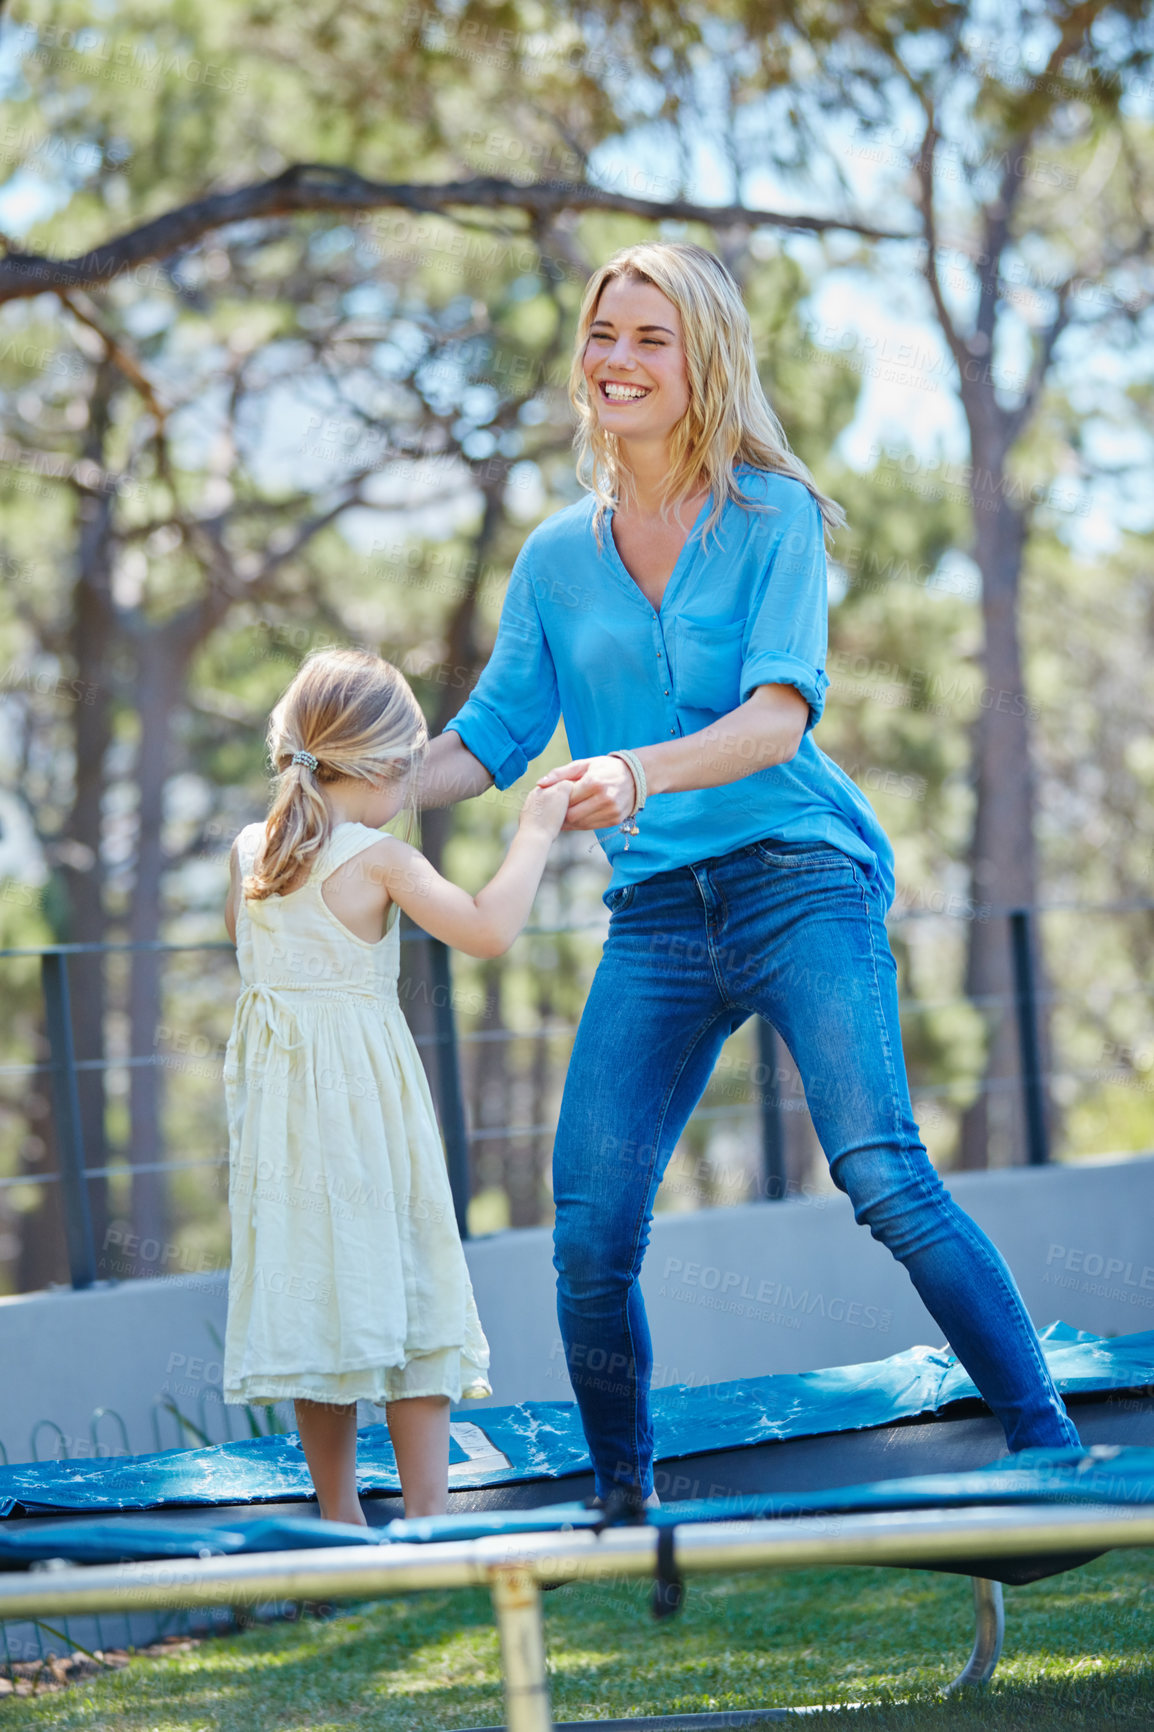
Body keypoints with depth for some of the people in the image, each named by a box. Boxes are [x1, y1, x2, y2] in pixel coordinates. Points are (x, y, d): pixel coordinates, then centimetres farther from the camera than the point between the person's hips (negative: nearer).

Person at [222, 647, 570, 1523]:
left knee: (310, 1282, 9)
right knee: (402, 1282, 1)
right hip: (367, 1102, -6)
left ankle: (341, 1515, 14)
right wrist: (535, 832, -11)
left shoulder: (253, 849, 6)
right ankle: (427, 1511, -2)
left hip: (279, 1097, 6)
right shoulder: (378, 860, -12)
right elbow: (489, 928, -22)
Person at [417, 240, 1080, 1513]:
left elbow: (778, 718, -14)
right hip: (655, 917, 4)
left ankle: (1050, 1453, -13)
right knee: (589, 1233, -6)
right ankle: (622, 1504, 13)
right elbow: (483, 743, 15)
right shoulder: (559, 557, 12)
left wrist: (640, 773, -31)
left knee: (884, 1176, -20)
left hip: (798, 879, -4)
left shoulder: (775, 516, -1)